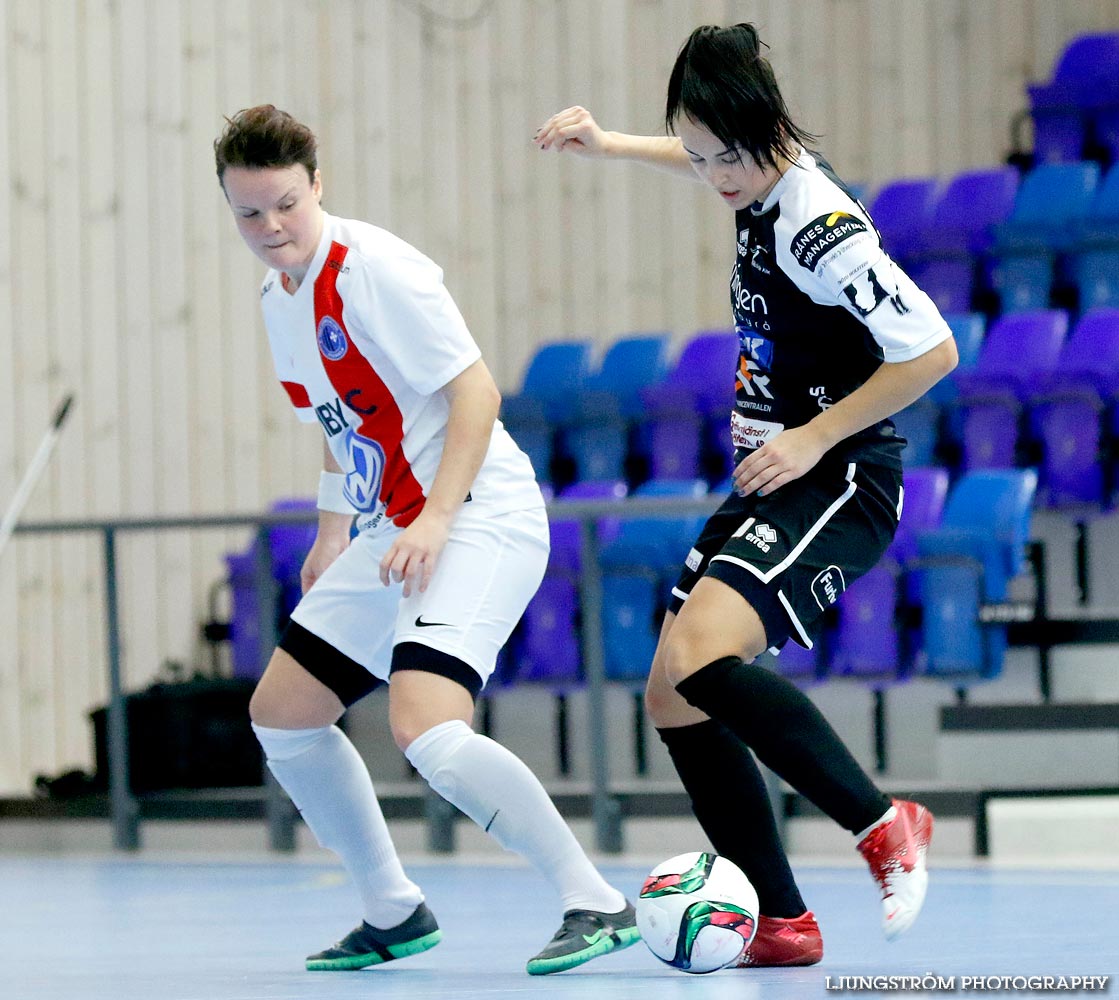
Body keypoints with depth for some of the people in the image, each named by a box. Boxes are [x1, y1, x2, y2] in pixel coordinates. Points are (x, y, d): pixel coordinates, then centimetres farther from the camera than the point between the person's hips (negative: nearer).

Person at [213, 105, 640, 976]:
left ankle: (598, 904, -17)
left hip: (481, 518, -10)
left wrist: (435, 521, -24)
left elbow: (476, 389, -18)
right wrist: (332, 537, 24)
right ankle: (393, 912, 25)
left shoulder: (375, 267, -15)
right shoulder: (278, 297, 12)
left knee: (427, 730, -26)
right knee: (281, 715, 12)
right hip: (392, 534, 10)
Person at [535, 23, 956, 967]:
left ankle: (882, 824, -16)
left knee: (702, 657, -29)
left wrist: (815, 437, -17)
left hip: (841, 482, -10)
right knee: (672, 698, 5)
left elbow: (931, 351, -22)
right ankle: (782, 923, 9)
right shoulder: (763, 182, 5)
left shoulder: (818, 224, -21)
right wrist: (612, 144, 30)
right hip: (770, 482, 10)